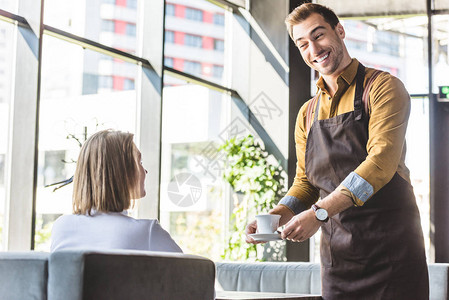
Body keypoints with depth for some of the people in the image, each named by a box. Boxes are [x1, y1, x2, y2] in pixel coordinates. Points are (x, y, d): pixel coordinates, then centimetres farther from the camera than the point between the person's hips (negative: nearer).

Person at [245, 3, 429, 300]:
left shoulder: (382, 87, -3)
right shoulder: (307, 114, 16)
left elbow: (382, 162, -16)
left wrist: (319, 212, -23)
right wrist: (276, 215, -5)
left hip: (390, 247, -5)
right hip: (337, 255, 5)